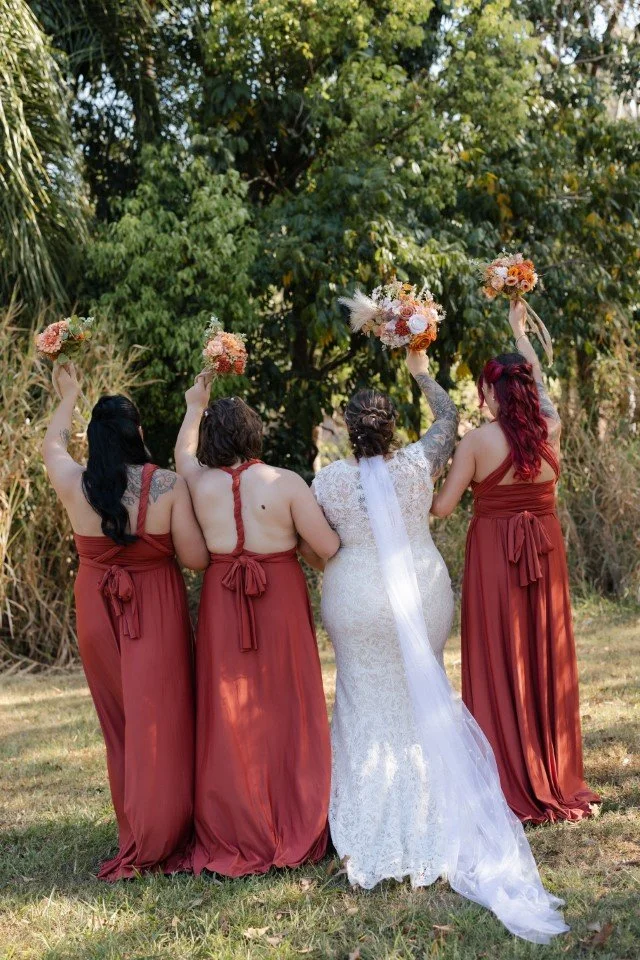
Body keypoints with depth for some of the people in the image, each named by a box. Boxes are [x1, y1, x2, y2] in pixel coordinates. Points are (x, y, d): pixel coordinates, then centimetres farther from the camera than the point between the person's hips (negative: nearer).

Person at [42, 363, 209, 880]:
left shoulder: (76, 486, -5)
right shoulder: (168, 486, -15)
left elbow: (52, 445, 17)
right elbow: (197, 558, -13)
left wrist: (69, 397, 34)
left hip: (98, 614, 3)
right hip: (157, 612, -3)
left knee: (120, 721, 15)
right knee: (160, 720, 5)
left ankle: (134, 834, 24)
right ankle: (162, 839, 12)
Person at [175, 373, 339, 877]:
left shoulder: (201, 484, -2)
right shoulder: (285, 482, -10)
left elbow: (183, 456, 22)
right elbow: (330, 546, -12)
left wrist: (194, 408, 33)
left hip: (223, 606, 2)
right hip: (281, 601, -2)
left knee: (230, 715, 9)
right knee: (287, 710, 8)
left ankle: (238, 835, 15)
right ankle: (296, 829, 16)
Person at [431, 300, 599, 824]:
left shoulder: (478, 441, -12)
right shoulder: (550, 430, 0)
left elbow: (443, 506, -10)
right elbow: (540, 383, 20)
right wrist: (520, 331, 33)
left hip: (494, 553, -4)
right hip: (546, 551, 4)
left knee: (499, 667, 3)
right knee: (547, 662, 11)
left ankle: (511, 785, 7)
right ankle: (556, 779, 20)